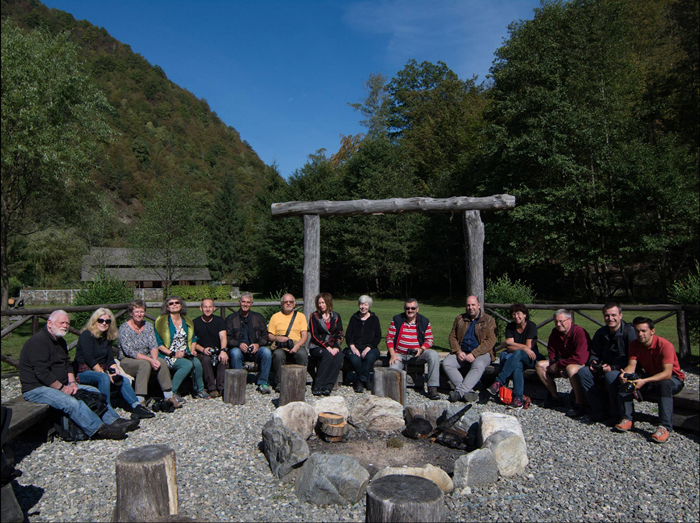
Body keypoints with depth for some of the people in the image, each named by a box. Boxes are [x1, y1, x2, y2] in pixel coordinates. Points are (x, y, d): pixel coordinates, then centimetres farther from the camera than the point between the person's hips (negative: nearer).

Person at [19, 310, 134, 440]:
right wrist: (62, 388, -18)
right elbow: (41, 372, -22)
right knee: (71, 402, -31)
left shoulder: (60, 342, 16)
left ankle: (114, 420, -3)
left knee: (92, 391, 0)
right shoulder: (38, 341, -16)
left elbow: (67, 365, 17)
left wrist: (72, 382, -2)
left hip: (60, 385, 10)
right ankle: (100, 429, -33)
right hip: (37, 389, -10)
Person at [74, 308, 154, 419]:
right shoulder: (87, 335, -10)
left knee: (125, 380, -10)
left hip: (101, 371, 8)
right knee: (104, 378, -35)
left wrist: (117, 372, -11)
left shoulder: (107, 338, 12)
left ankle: (136, 406, -14)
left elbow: (110, 359, 8)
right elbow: (89, 359, -18)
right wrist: (104, 373, -23)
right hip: (83, 372, -8)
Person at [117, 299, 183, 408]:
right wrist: (150, 360, -29)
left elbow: (154, 346, -1)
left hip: (145, 358, 5)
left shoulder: (148, 326, 6)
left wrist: (154, 359, -23)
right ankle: (139, 401, -33)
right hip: (126, 361, -4)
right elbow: (129, 351, -20)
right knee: (145, 364, -35)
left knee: (161, 362, -25)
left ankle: (169, 396, -20)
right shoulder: (124, 328, -11)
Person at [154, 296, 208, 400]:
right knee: (188, 364, -32)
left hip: (185, 355, 4)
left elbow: (192, 339, 25)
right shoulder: (162, 321, 0)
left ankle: (199, 390, -6)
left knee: (197, 363, -28)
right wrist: (173, 354, -15)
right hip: (168, 356, -4)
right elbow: (158, 344, -5)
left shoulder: (187, 322, 16)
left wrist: (192, 350, 4)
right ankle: (171, 392, -18)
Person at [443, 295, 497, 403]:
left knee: (478, 366, -37)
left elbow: (490, 341, -7)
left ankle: (459, 392, -37)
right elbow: (452, 336, 13)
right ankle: (468, 391, -28)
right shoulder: (460, 319, 15)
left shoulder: (488, 320, 3)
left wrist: (474, 354, -18)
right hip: (462, 353, 4)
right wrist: (458, 351, -7)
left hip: (481, 353, -4)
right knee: (446, 363, -24)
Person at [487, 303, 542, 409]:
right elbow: (509, 348, -5)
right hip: (517, 359, 3)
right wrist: (524, 348, -19)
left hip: (531, 359, -3)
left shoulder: (531, 326, -5)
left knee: (517, 354, -36)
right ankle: (518, 399, -44)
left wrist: (511, 343, -11)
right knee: (517, 365, -35)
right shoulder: (510, 327, 6)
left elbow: (529, 347, -13)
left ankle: (498, 382, -40)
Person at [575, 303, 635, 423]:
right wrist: (593, 363, -8)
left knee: (610, 376, -36)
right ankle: (600, 412, -10)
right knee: (582, 372, -15)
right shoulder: (600, 333, 9)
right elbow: (594, 353, 15)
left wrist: (613, 367, -24)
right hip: (605, 369, 6)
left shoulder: (629, 331, -11)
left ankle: (617, 415, -16)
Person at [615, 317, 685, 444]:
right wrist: (624, 374, -37)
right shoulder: (634, 344, -7)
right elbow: (631, 366, -12)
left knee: (665, 385, -39)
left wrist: (644, 381, -45)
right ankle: (627, 419, -18)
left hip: (674, 378, -5)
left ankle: (665, 427, -40)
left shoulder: (665, 345, -24)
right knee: (626, 381, -20)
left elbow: (667, 373, -32)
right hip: (649, 377, 5)